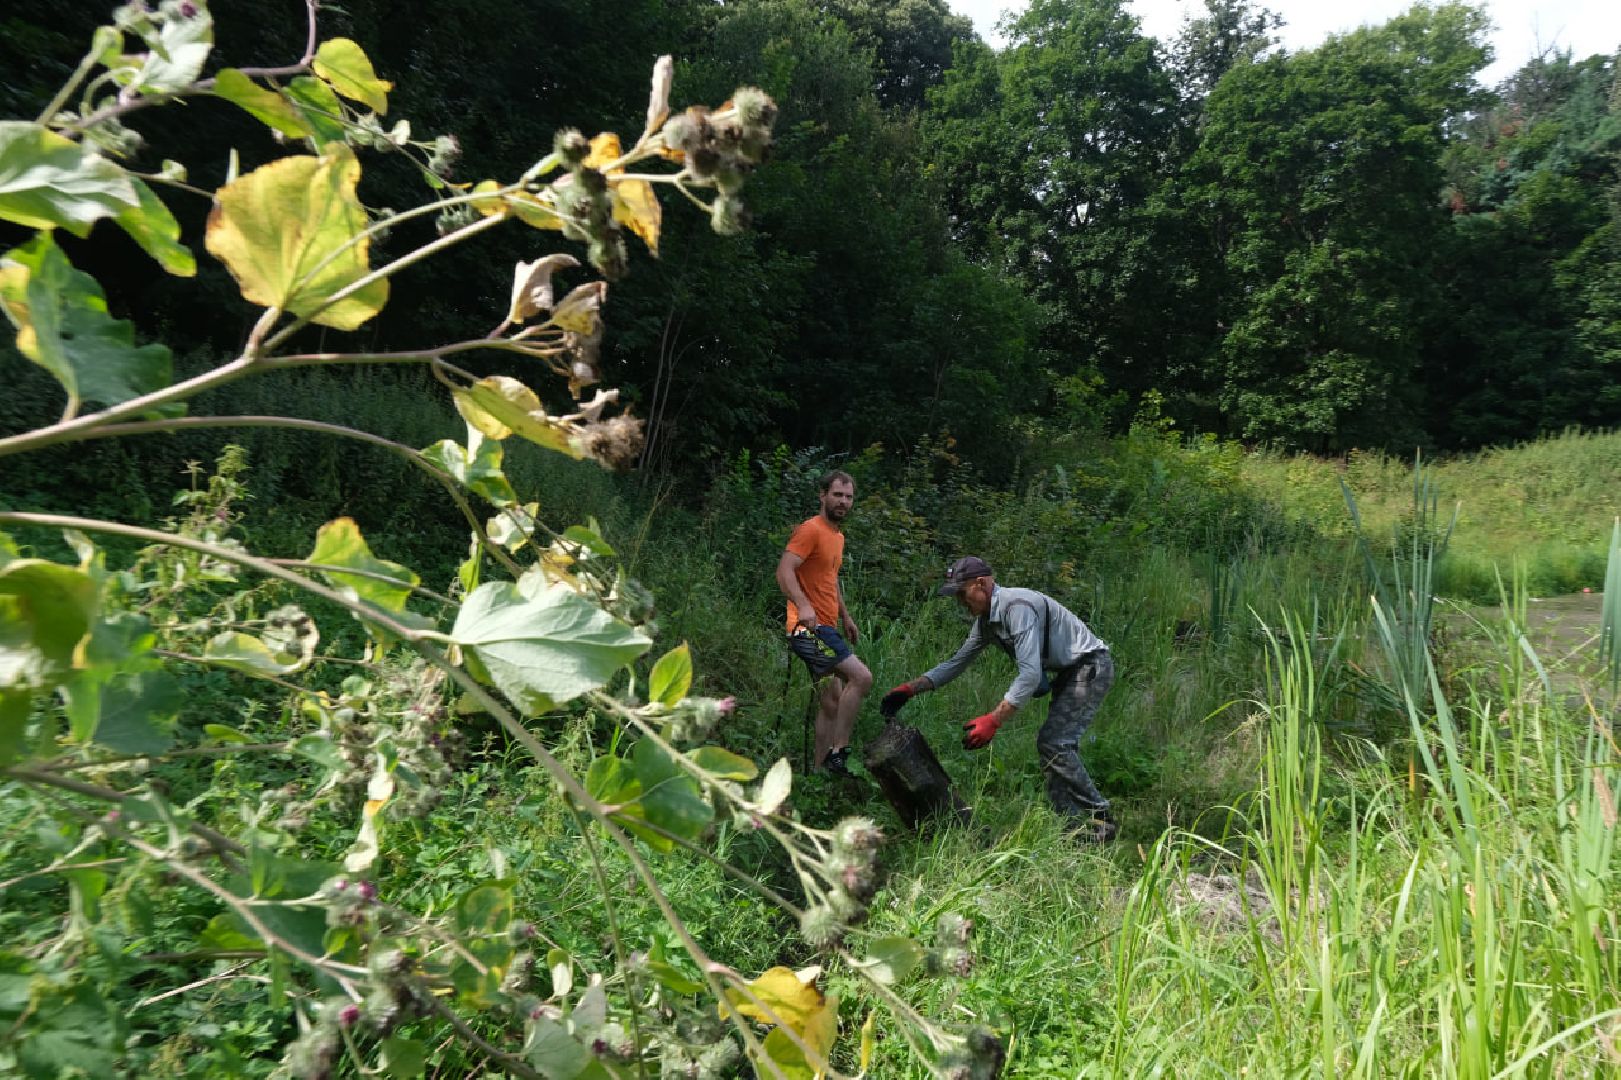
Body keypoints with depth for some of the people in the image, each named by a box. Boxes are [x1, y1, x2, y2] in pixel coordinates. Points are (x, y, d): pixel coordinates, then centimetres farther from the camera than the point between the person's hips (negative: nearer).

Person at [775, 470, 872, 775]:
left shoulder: (838, 535, 19)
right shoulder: (811, 529, -11)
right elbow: (784, 571, -22)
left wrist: (845, 617, 30)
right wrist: (803, 605, -37)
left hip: (826, 628, 10)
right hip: (809, 627, -10)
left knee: (831, 702, 12)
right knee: (862, 677, -21)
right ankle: (837, 752, -14)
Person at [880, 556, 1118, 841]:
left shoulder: (1017, 607, -27)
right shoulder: (985, 620, 5)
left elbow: (1030, 674, -34)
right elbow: (956, 662, 11)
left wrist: (993, 721, -35)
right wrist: (909, 689, 2)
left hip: (1091, 666, -10)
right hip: (1069, 672, 10)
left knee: (1055, 743, -16)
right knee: (1050, 744, 8)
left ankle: (1099, 819, -7)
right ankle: (1076, 824, 12)